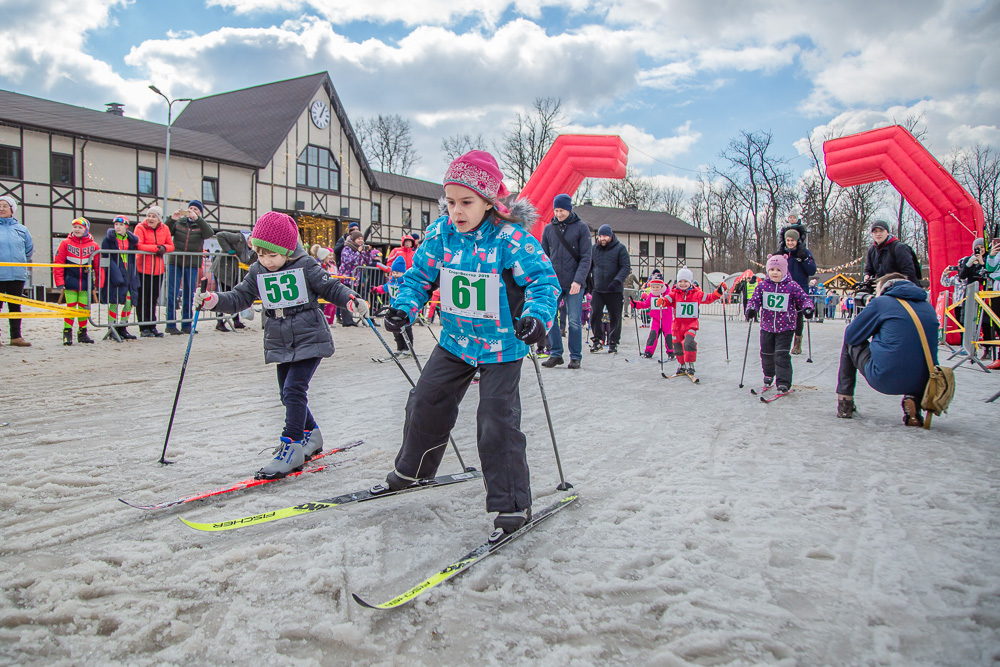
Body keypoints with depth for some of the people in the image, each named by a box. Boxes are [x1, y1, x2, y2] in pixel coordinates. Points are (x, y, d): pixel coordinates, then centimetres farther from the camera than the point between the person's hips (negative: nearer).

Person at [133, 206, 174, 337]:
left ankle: (152, 327, 19)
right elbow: (139, 245, -17)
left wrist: (164, 248, -11)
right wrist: (156, 248, -17)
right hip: (144, 268, -4)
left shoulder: (164, 229, 8)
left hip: (158, 269, 4)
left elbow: (171, 246, 10)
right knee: (143, 299, -1)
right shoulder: (140, 228, -5)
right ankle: (144, 329, 3)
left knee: (153, 299, 11)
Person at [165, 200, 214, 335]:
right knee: (172, 293, -3)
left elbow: (209, 234, -14)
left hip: (192, 264, 0)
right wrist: (172, 219, -13)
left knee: (189, 294, 6)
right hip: (175, 262, 0)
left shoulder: (201, 225, 8)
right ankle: (171, 325, 2)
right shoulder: (178, 223, 10)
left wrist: (197, 219, -24)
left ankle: (186, 325, 14)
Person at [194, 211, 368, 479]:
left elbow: (331, 287, -4)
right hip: (280, 344, 6)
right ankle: (310, 435, 34)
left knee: (293, 390, -16)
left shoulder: (305, 266, -10)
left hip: (309, 339, -6)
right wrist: (213, 300, -13)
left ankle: (291, 447, -11)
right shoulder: (257, 272, 3)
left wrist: (352, 300, -21)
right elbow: (239, 297, 4)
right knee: (288, 394, 14)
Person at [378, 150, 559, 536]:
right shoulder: (441, 234, -5)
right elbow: (420, 276, 5)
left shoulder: (511, 238, -20)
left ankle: (513, 505, 4)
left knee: (496, 421, -11)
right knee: (426, 403, 15)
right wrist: (404, 308, -13)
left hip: (502, 347, -6)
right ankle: (412, 469, 41)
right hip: (455, 341, 6)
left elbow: (544, 280, -21)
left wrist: (537, 317, -39)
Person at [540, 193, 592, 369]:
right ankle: (556, 354, 11)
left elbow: (585, 257, -3)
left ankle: (576, 356, 11)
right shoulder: (548, 229, 10)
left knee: (574, 321, 0)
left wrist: (578, 280, -14)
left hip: (574, 284, -3)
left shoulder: (581, 227, 1)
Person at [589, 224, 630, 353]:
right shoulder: (594, 249, 9)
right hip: (598, 290, 2)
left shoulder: (620, 248, -2)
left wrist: (617, 281, -22)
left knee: (615, 318, 4)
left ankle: (613, 343, 17)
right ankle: (597, 341, 6)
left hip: (615, 291, -2)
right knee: (595, 315, -8)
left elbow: (626, 267, -9)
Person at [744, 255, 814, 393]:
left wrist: (807, 307, -24)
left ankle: (783, 383, -6)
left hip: (785, 328, -3)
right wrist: (751, 309, -20)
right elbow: (755, 299, 0)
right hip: (767, 326, 3)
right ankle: (768, 374, 44)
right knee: (766, 354, 17)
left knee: (782, 355, -11)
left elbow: (804, 298, -4)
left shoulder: (792, 286, -7)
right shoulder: (763, 285, 0)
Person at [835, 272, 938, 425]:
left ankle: (845, 403, 20)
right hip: (922, 384, 4)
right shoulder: (929, 307, 15)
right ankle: (913, 398, 7)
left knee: (850, 343, 21)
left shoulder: (880, 302, 0)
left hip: (885, 380, -4)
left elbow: (850, 335, 6)